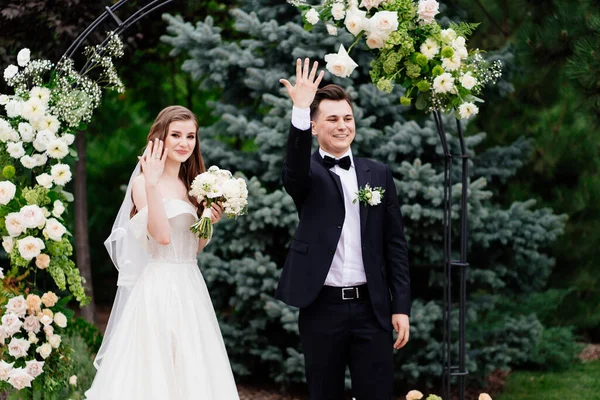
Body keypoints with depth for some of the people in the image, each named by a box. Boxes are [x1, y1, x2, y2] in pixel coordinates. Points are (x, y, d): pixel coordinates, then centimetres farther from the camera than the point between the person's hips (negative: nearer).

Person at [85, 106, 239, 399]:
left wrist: (211, 223, 2)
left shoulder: (191, 185, 14)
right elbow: (162, 235, -21)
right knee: (154, 372, -6)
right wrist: (151, 184, -25)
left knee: (190, 370, 7)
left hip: (190, 287, 7)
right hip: (158, 287, -7)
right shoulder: (143, 182, -7)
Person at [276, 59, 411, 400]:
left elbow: (395, 243, 8)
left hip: (371, 307, 2)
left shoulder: (378, 174, 9)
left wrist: (401, 307, 2)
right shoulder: (308, 174, 3)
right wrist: (300, 110, -37)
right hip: (322, 307, -1)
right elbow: (294, 174, -24)